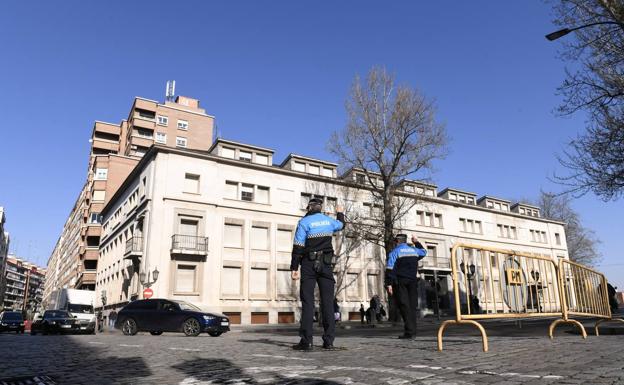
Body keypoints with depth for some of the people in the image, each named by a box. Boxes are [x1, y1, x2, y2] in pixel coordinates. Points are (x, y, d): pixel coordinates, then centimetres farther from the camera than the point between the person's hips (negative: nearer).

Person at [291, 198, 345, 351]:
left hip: (309, 264, -3)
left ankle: (306, 341, -6)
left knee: (307, 301, -3)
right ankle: (328, 340, 3)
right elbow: (341, 224, 33)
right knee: (327, 301, 4)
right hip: (326, 264, 3)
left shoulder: (304, 222, -4)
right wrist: (340, 213, 52)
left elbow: (298, 247, -10)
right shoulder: (329, 220, 9)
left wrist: (294, 268, -8)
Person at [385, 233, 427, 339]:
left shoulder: (395, 252, -3)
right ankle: (412, 331, 7)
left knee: (404, 306, -6)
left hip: (400, 282, -5)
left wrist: (389, 283, -12)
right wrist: (416, 242, 44)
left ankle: (409, 331, -12)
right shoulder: (414, 250, 12)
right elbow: (424, 252, 36)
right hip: (412, 282, 5)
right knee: (412, 305, 8)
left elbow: (390, 269, -11)